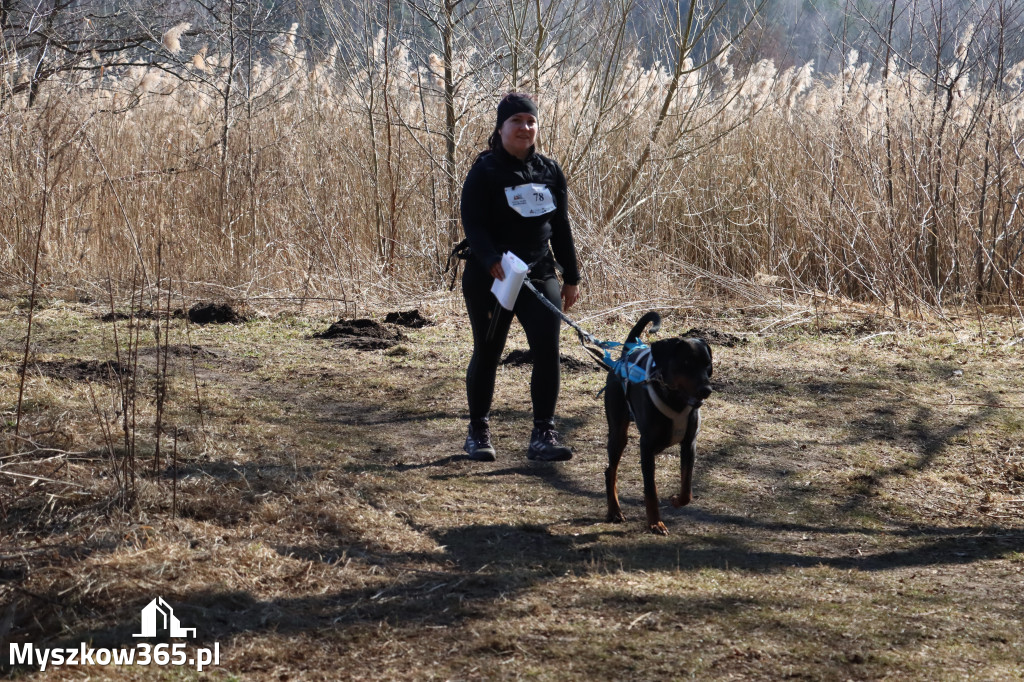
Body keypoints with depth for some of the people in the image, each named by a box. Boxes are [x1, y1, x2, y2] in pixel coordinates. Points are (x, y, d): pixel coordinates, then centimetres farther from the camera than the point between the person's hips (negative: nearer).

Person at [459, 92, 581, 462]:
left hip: (540, 275, 4)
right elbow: (473, 225, -15)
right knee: (487, 353, 7)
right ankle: (478, 432, 23)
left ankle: (543, 434, -5)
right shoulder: (485, 171, -6)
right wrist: (493, 263, -31)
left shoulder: (549, 171, 9)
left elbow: (561, 228, 15)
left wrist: (571, 277, 14)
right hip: (489, 278, -3)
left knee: (548, 349, -10)